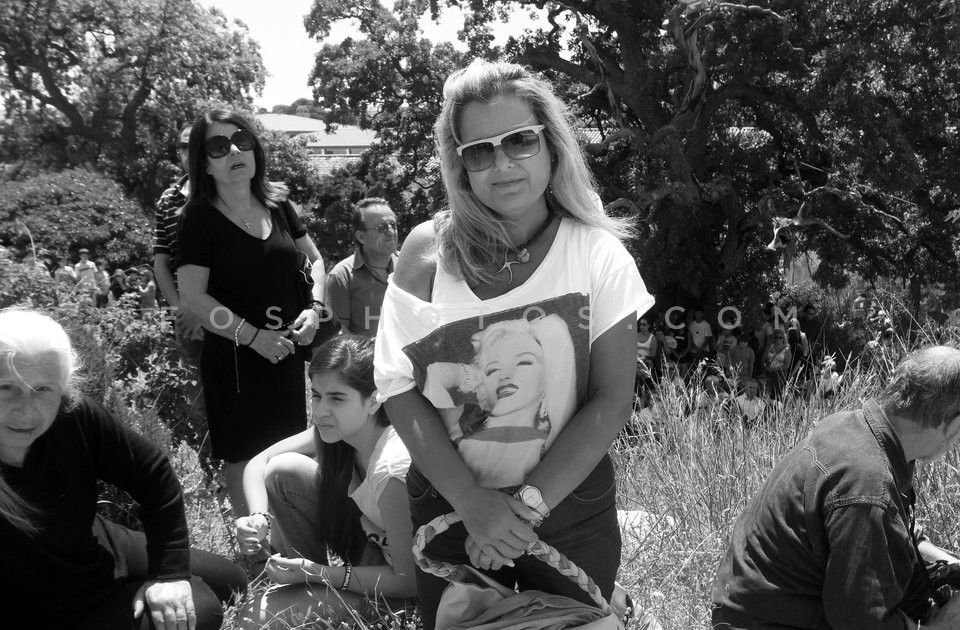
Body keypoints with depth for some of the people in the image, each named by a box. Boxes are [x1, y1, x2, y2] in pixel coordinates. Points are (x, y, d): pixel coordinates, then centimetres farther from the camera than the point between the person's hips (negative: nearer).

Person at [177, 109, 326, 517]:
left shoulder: (277, 205, 4)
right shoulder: (200, 217, -9)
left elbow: (315, 260, 16)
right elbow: (192, 297, -15)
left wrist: (314, 307, -2)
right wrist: (254, 336, -20)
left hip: (287, 349, 5)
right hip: (234, 356, -5)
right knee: (243, 456, 6)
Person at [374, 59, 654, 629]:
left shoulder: (596, 253, -9)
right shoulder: (429, 251, -7)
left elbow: (612, 401, -11)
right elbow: (400, 388, -8)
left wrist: (528, 504, -18)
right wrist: (473, 502, -18)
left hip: (572, 512, 0)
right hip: (450, 510, 1)